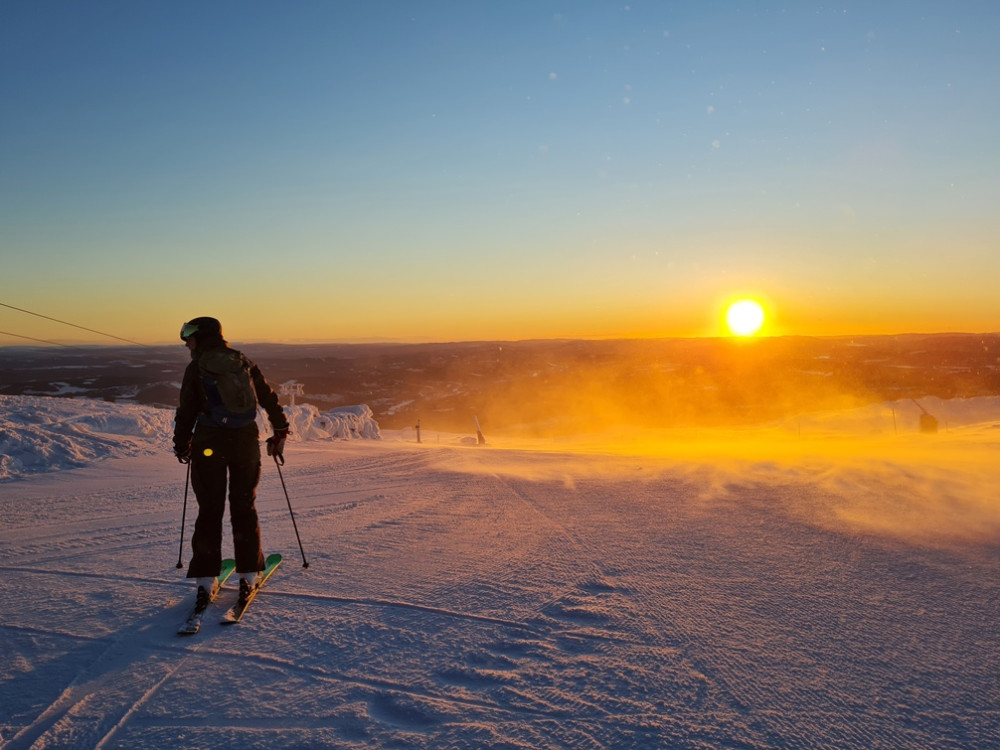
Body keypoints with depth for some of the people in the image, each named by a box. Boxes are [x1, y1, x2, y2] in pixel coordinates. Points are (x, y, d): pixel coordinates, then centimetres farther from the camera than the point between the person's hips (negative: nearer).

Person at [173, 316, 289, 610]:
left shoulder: (196, 368, -3)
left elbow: (186, 411, -2)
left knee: (209, 511, 6)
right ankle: (248, 575, 12)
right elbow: (269, 398, 10)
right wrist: (280, 431, 19)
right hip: (246, 441, 3)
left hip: (209, 443, -2)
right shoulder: (244, 363, 7)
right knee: (244, 507, 11)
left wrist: (182, 445, 11)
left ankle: (206, 581, 6)